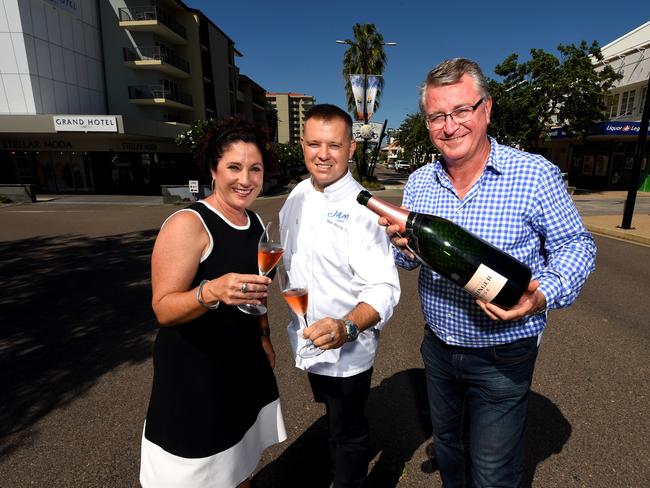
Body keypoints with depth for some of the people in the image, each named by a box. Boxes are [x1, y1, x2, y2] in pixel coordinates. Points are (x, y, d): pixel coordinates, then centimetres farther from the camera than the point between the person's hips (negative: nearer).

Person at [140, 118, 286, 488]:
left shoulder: (256, 222, 1)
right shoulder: (187, 224, -21)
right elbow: (163, 309, -25)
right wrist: (212, 291, -43)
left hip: (246, 361, 7)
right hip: (194, 370, -6)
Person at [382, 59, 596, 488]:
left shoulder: (535, 174, -16)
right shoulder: (419, 183, -3)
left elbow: (576, 246, -7)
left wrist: (543, 296, -26)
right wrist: (404, 245, -19)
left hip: (502, 358, -4)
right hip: (438, 347, 4)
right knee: (448, 448, 28)